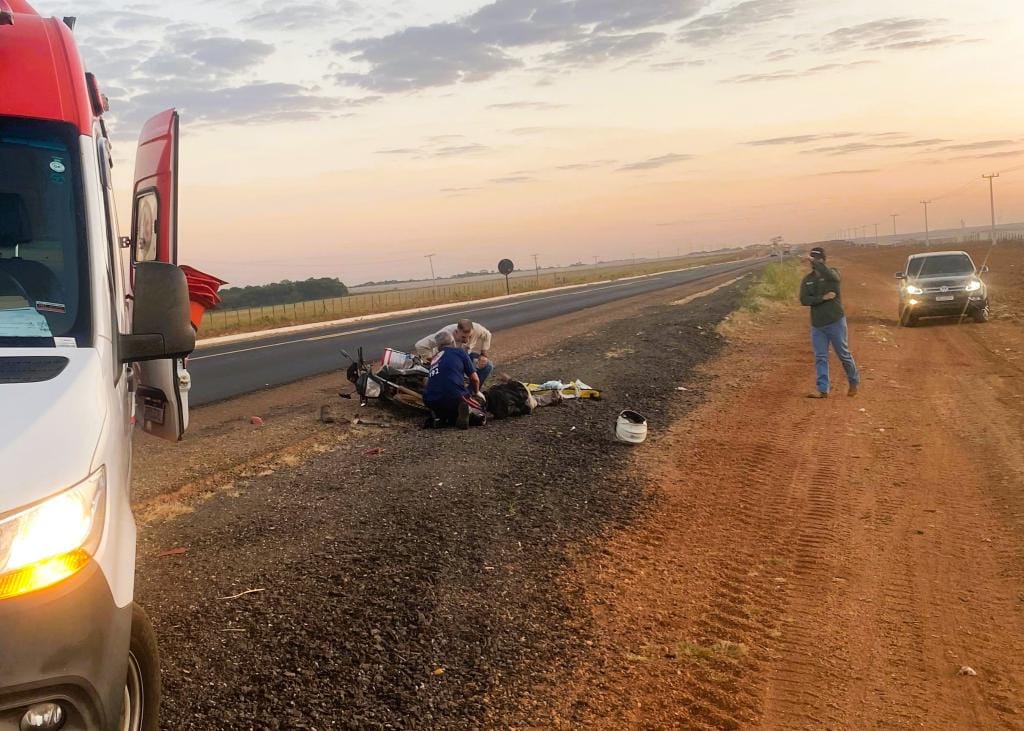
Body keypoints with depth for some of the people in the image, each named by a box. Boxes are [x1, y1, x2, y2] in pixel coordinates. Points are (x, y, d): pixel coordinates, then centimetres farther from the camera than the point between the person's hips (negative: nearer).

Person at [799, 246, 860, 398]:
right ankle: (823, 390, 4)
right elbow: (804, 300, -6)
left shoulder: (832, 274, -8)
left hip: (835, 322, -4)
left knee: (844, 355, 7)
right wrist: (823, 298, -17)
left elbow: (830, 275, -34)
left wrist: (813, 261, -35)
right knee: (820, 358, 1)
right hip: (817, 325, 4)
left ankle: (854, 383, 27)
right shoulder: (807, 280, 5)